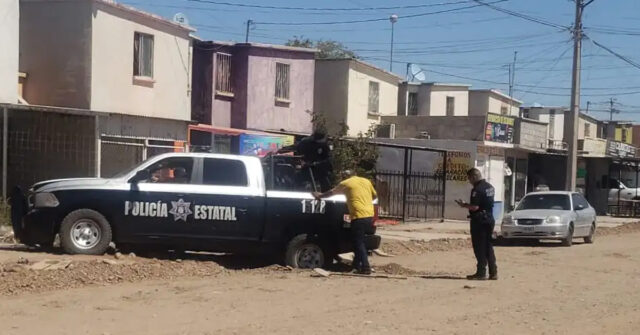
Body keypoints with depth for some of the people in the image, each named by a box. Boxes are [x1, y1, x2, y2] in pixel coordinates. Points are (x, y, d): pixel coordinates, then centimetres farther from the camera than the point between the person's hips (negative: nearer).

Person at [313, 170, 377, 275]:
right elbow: (375, 196, 27)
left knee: (359, 243, -1)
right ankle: (357, 264, 27)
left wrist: (320, 195, 32)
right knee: (359, 241, 20)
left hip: (359, 216, -6)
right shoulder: (366, 181, 16)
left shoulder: (346, 183, 3)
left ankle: (365, 268, -7)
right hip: (370, 215, 6)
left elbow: (331, 192, 16)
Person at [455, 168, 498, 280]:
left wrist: (464, 205, -8)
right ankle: (493, 272, 14)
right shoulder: (490, 187, 12)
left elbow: (475, 207, -24)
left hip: (479, 221, -9)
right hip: (489, 219, 9)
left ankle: (481, 273, 0)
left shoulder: (477, 189, -18)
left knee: (479, 248, -2)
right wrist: (467, 204, 19)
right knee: (488, 247, 14)